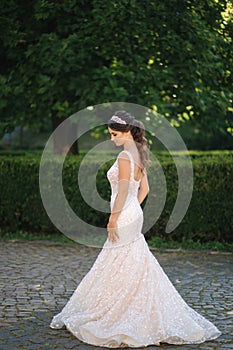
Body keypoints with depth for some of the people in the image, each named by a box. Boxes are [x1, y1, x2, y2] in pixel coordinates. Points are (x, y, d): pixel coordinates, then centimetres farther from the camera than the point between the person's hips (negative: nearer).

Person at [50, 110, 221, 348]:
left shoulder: (125, 157, -17)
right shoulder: (139, 154, 11)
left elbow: (122, 192, -20)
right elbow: (144, 189, 17)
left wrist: (112, 221, -16)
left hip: (124, 219, -10)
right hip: (134, 216, 10)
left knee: (119, 269, -2)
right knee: (136, 267, 15)